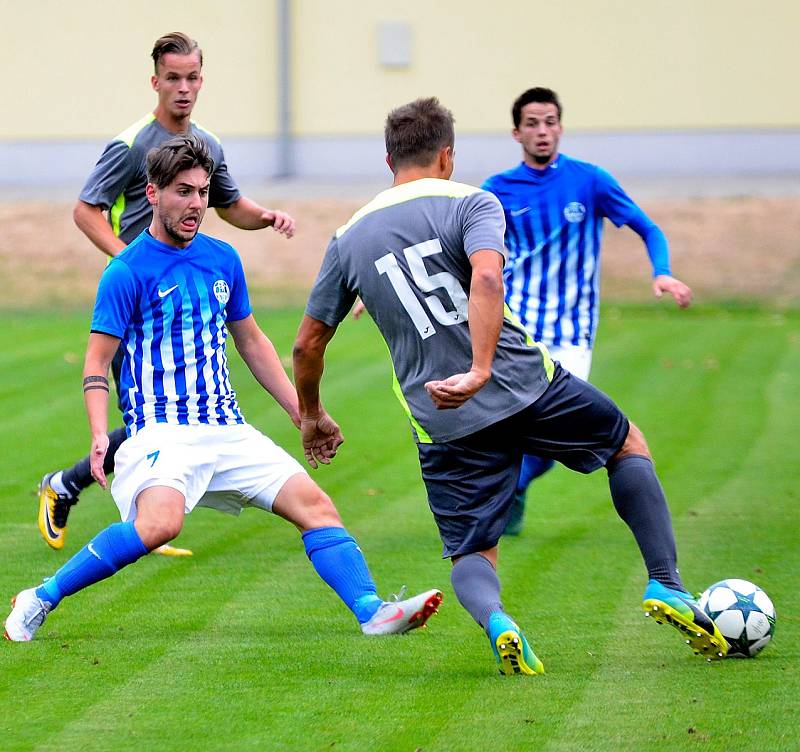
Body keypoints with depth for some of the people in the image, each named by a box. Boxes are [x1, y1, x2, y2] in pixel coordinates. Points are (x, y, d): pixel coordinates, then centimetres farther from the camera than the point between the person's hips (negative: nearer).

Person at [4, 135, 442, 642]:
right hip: (160, 430, -7)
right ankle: (41, 600, -19)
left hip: (226, 429, 7)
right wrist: (100, 436, -19)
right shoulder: (127, 272, -5)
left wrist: (301, 412, 21)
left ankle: (372, 611, -9)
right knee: (160, 523, -32)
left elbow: (251, 340, 24)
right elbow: (97, 362, -4)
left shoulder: (223, 259, 13)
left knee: (314, 504, -7)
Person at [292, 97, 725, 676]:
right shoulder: (469, 203, 0)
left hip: (444, 426, 2)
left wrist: (312, 417, 33)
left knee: (471, 554, 12)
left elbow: (308, 344, 16)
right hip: (527, 385, -2)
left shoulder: (349, 239, 12)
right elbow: (486, 276, -22)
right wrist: (480, 372, -29)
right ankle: (665, 585, 13)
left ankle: (494, 620, -23)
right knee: (629, 444, 24)